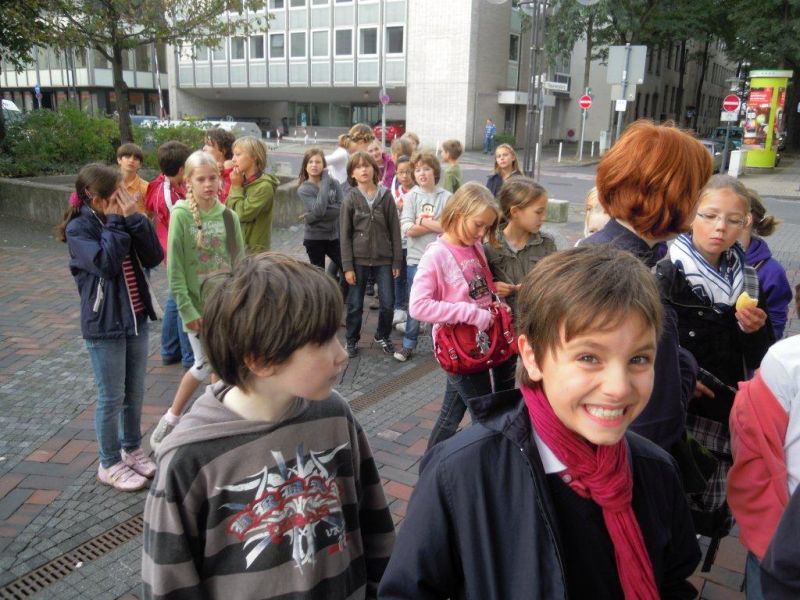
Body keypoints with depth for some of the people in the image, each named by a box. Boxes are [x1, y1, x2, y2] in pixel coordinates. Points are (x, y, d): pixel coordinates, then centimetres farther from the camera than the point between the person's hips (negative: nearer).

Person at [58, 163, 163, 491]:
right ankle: (109, 464, 22)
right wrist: (115, 222, -19)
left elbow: (154, 257, -6)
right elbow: (105, 264, -27)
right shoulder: (79, 228, -12)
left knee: (135, 393, 16)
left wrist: (134, 218, -13)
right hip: (104, 327, -5)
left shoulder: (124, 220, 3)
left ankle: (132, 449, 35)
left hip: (136, 319, 6)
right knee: (112, 398, 5)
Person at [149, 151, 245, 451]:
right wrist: (187, 309, -15)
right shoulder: (181, 215, -11)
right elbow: (174, 267, -12)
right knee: (204, 365, 3)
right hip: (198, 303, -3)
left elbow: (240, 260, 4)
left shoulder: (228, 215, 0)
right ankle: (171, 418, 24)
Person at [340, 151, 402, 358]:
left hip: (384, 259, 1)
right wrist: (347, 266, -7)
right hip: (359, 259, -1)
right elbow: (345, 235, -3)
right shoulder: (350, 199, -3)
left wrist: (397, 261, -1)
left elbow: (395, 230, 2)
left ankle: (382, 336, 29)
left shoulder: (386, 196, -1)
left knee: (388, 303, 5)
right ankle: (352, 340, 27)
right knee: (355, 304, 8)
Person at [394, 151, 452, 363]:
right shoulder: (411, 196, -1)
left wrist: (423, 221, -12)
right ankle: (408, 344, 22)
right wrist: (437, 225, -11)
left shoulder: (447, 197, -2)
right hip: (416, 258, 0)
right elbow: (407, 229, -11)